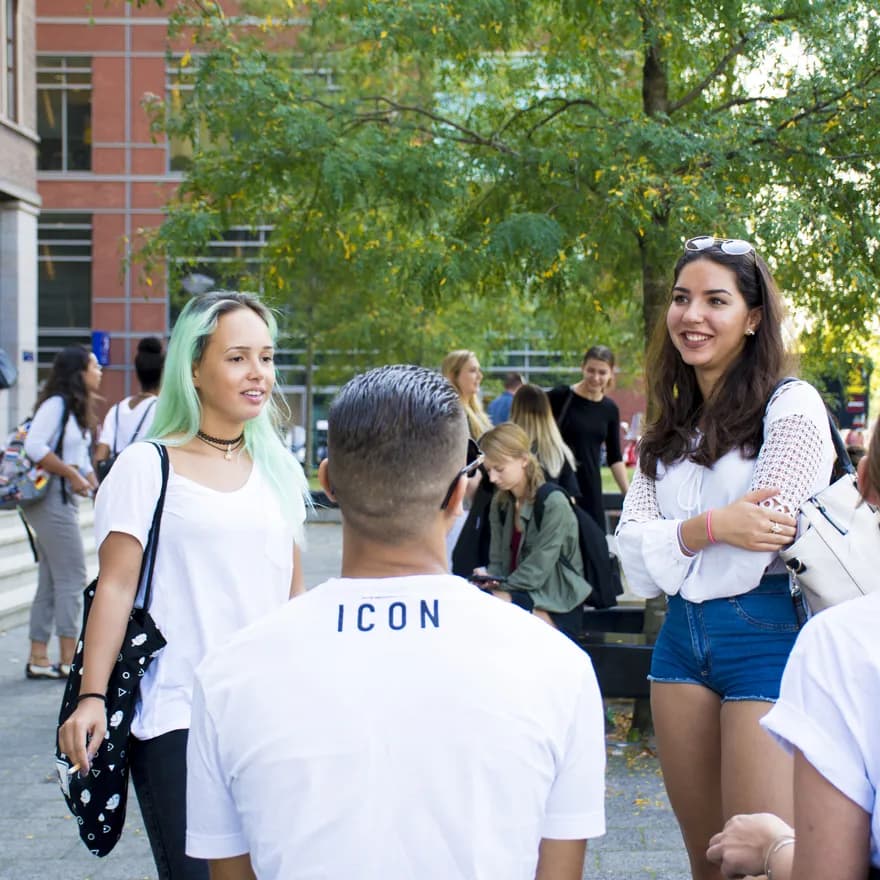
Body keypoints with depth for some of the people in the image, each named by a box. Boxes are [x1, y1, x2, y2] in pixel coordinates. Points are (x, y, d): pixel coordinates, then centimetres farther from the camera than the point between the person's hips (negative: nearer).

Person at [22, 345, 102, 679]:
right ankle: (69, 660, -2)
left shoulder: (78, 410, 17)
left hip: (66, 500, 10)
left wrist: (98, 487, 7)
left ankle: (38, 658, 14)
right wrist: (72, 474, -18)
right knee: (72, 577, -7)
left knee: (51, 581, 10)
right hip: (51, 498, -10)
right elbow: (34, 447, -23)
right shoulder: (56, 404, -12)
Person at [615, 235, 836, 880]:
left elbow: (752, 553, -14)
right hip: (682, 636, 7)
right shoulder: (671, 426, 13)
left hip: (766, 634, -7)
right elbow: (635, 548, 2)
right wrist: (710, 526, -14)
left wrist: (673, 541, 0)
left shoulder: (791, 408, -8)